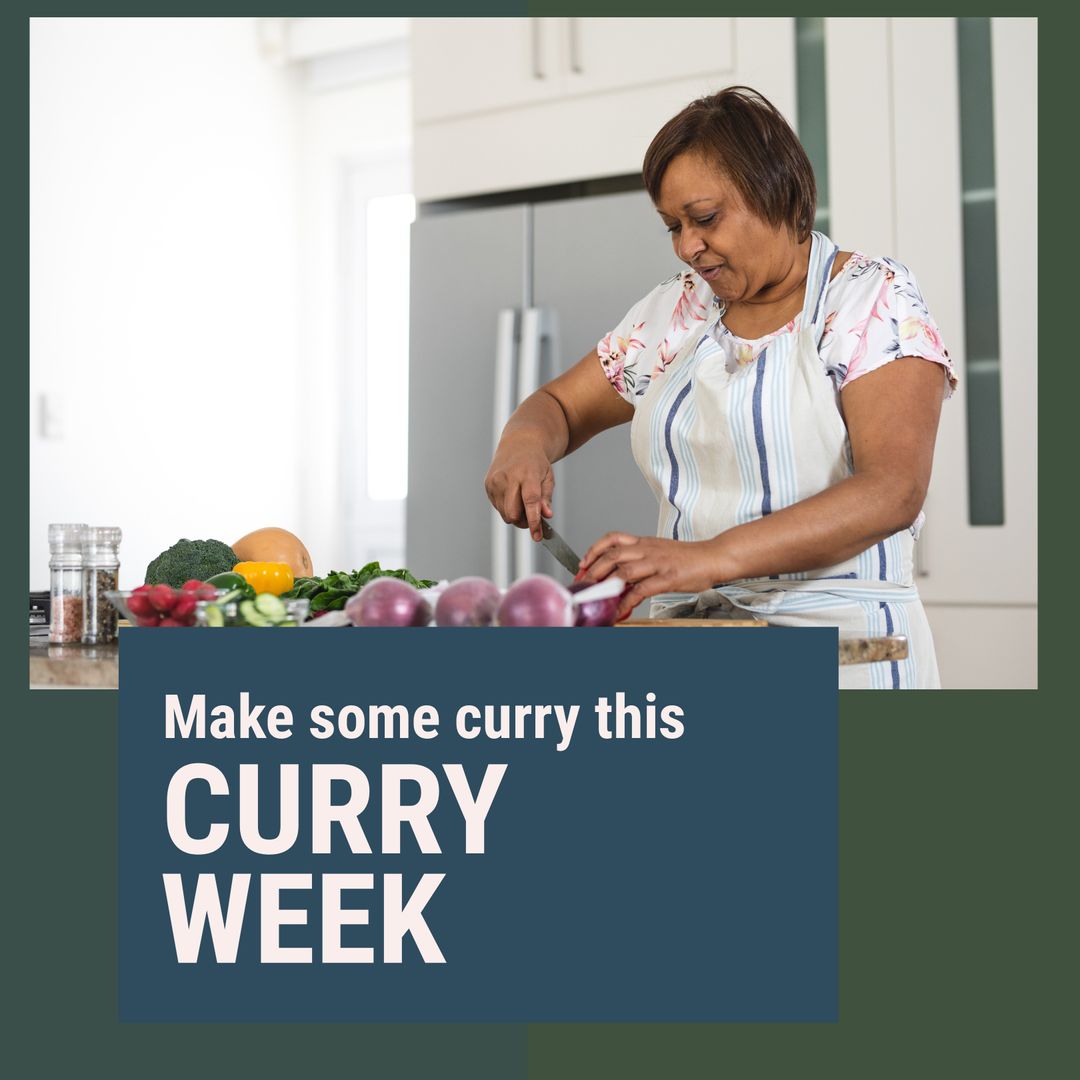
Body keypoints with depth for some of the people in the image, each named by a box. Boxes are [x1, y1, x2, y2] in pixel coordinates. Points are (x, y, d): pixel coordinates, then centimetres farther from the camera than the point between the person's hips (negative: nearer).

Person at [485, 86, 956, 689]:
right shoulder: (677, 311, 14)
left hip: (834, 632, -5)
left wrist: (711, 557, -29)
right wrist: (525, 443, -2)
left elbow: (892, 492, -16)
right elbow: (561, 407, 24)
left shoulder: (875, 300, -3)